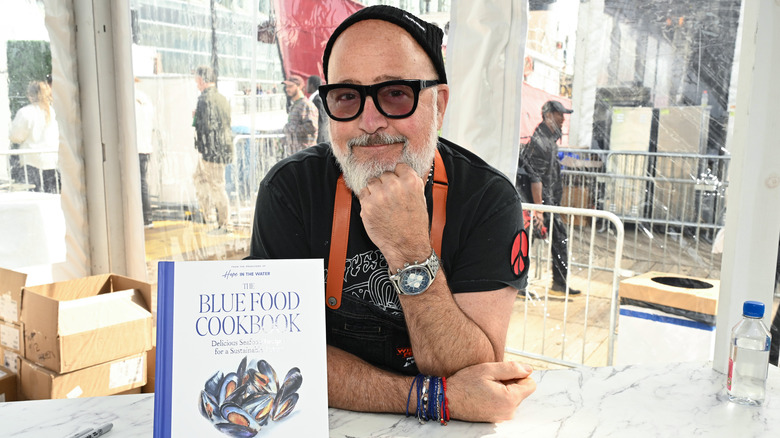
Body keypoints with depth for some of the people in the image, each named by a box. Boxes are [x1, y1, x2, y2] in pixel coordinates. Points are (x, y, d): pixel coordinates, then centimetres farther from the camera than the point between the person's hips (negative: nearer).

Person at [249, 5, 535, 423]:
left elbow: (473, 377, -16)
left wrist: (410, 252, -29)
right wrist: (436, 395, -22)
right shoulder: (290, 188, -12)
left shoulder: (489, 198, -13)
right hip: (327, 423, 1)